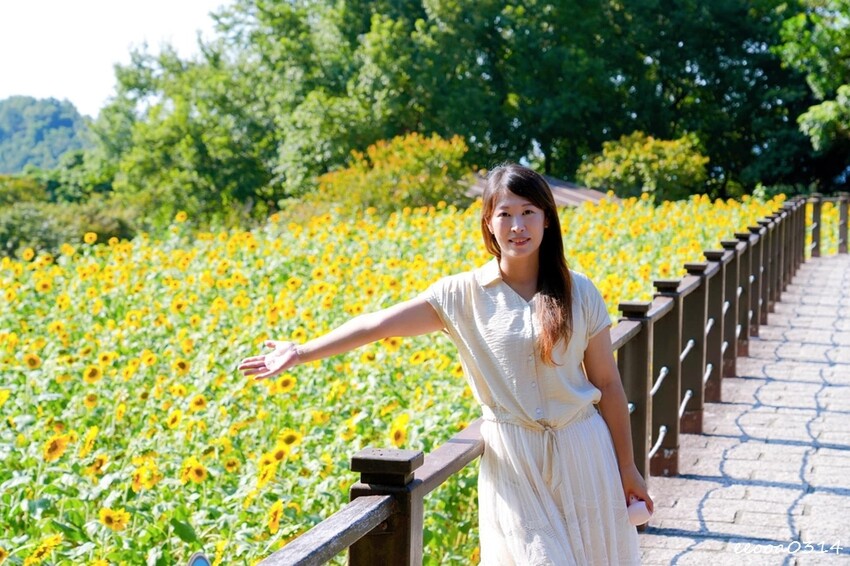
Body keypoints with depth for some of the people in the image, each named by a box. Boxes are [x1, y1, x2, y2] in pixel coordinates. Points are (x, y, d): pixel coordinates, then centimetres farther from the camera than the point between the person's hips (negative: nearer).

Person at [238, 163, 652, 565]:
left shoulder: (579, 293, -1)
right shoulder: (463, 295, -4)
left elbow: (608, 384, 4)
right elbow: (379, 324, -9)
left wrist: (627, 468, 6)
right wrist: (303, 352, -19)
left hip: (582, 454, 2)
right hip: (513, 460, -1)